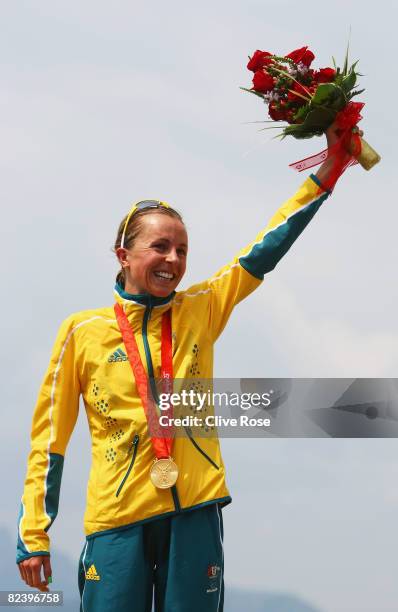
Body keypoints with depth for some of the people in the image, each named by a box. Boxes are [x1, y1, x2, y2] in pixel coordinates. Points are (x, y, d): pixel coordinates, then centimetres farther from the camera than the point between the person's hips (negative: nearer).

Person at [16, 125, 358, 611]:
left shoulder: (200, 311, 9)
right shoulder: (82, 332, 3)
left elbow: (267, 249, 5)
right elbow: (49, 438, 6)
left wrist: (327, 170, -2)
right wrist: (33, 536, 2)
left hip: (194, 511, 2)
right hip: (116, 515, -2)